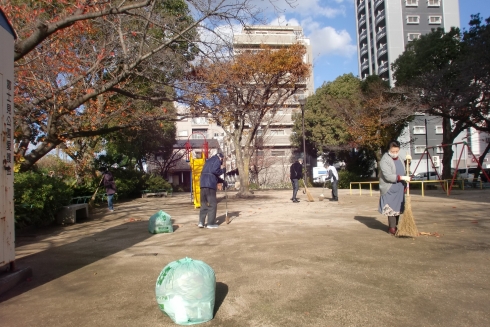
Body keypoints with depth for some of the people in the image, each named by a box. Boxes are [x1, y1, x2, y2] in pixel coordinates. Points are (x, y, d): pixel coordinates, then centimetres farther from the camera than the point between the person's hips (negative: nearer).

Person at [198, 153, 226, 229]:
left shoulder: (209, 161, 29)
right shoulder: (218, 160, 3)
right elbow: (214, 171, -15)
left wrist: (222, 181, 30)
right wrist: (222, 170, 3)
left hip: (203, 183, 8)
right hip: (210, 185, -8)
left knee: (204, 204, 12)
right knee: (212, 204, 0)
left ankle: (201, 222, 8)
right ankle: (210, 223, 2)